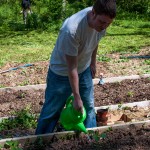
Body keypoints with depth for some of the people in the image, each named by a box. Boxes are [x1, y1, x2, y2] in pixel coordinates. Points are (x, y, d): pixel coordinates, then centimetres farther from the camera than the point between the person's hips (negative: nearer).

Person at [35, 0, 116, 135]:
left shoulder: (101, 20, -18)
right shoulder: (71, 30, -39)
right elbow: (71, 68, -30)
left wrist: (93, 62, 15)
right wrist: (77, 97, -23)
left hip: (84, 69, 6)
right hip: (62, 73, -6)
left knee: (89, 106, 14)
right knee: (52, 110, 7)